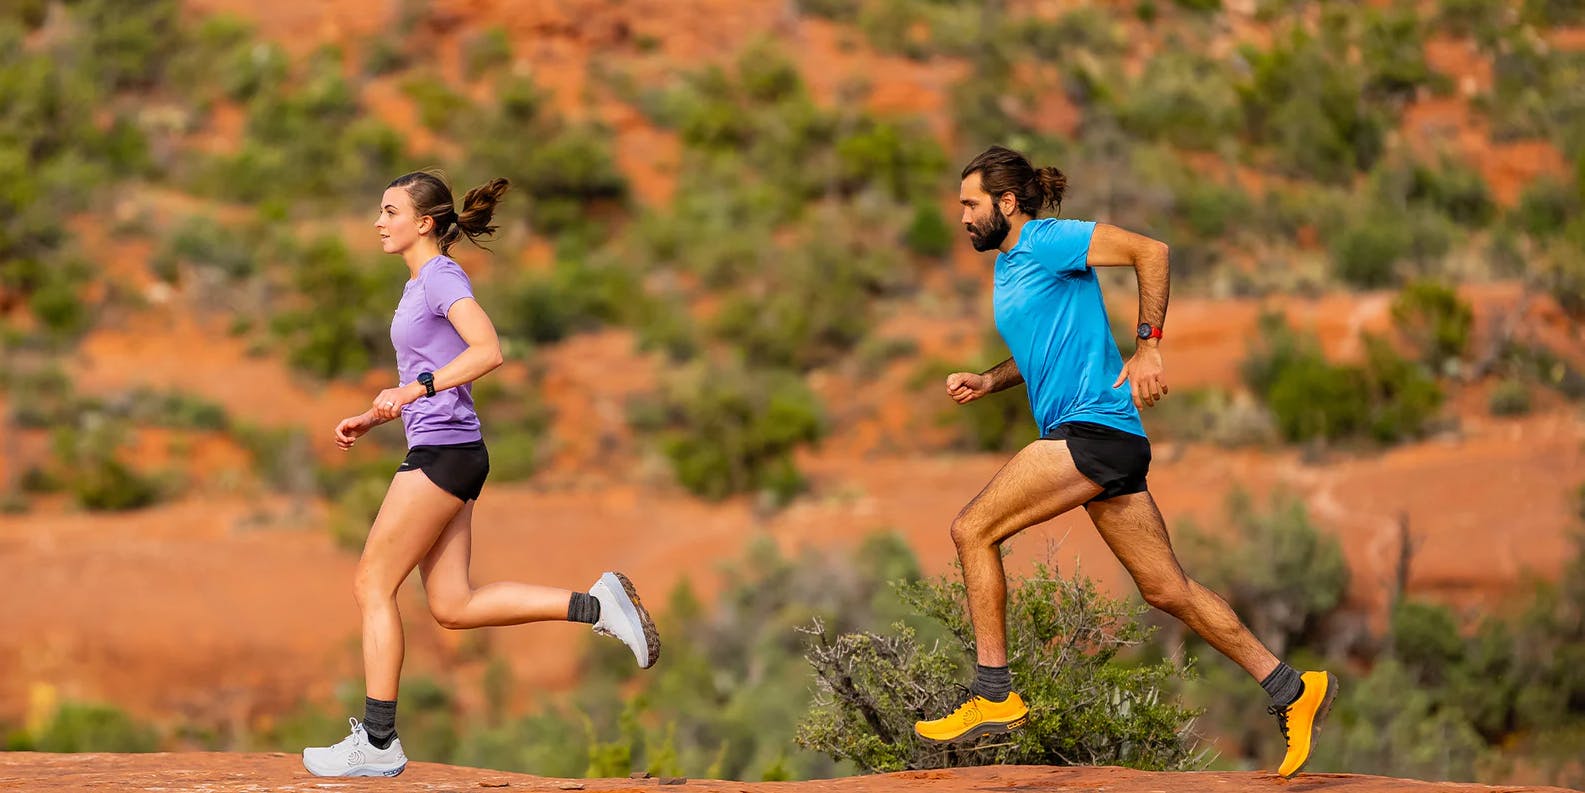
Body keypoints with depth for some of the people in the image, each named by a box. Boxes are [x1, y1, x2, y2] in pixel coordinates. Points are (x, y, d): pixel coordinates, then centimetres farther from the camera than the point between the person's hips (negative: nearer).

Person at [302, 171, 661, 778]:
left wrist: (415, 389, -28)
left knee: (371, 585, -5)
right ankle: (596, 604, 3)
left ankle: (377, 743, -3)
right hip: (444, 455, 10)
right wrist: (368, 420, 18)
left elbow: (487, 351, -25)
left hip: (443, 453, -10)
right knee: (453, 607, 6)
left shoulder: (441, 278, -9)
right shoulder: (421, 285, 20)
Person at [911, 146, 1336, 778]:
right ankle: (1291, 691, 10)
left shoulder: (1045, 241, -7)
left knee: (973, 531, -11)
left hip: (1093, 428, -10)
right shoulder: (1007, 265, 21)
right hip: (1099, 441, 10)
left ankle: (994, 697, -7)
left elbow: (1150, 250, -15)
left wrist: (1147, 346, -19)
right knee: (1166, 589, 7)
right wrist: (987, 381, 15)